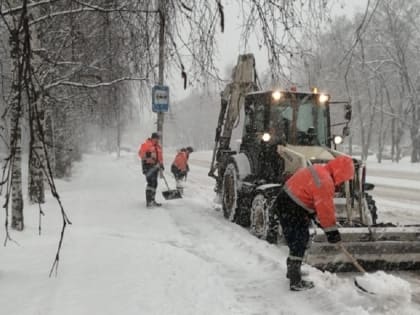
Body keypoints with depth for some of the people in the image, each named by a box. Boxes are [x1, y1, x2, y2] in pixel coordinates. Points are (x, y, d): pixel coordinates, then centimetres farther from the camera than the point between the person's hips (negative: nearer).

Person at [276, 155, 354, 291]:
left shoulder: (318, 169, 10)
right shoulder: (325, 182, -22)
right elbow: (326, 208, -20)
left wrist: (316, 217, 18)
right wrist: (332, 230, -12)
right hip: (294, 209, -10)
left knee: (294, 240, 23)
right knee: (299, 242, -3)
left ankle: (293, 270, 40)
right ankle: (296, 282, 1)